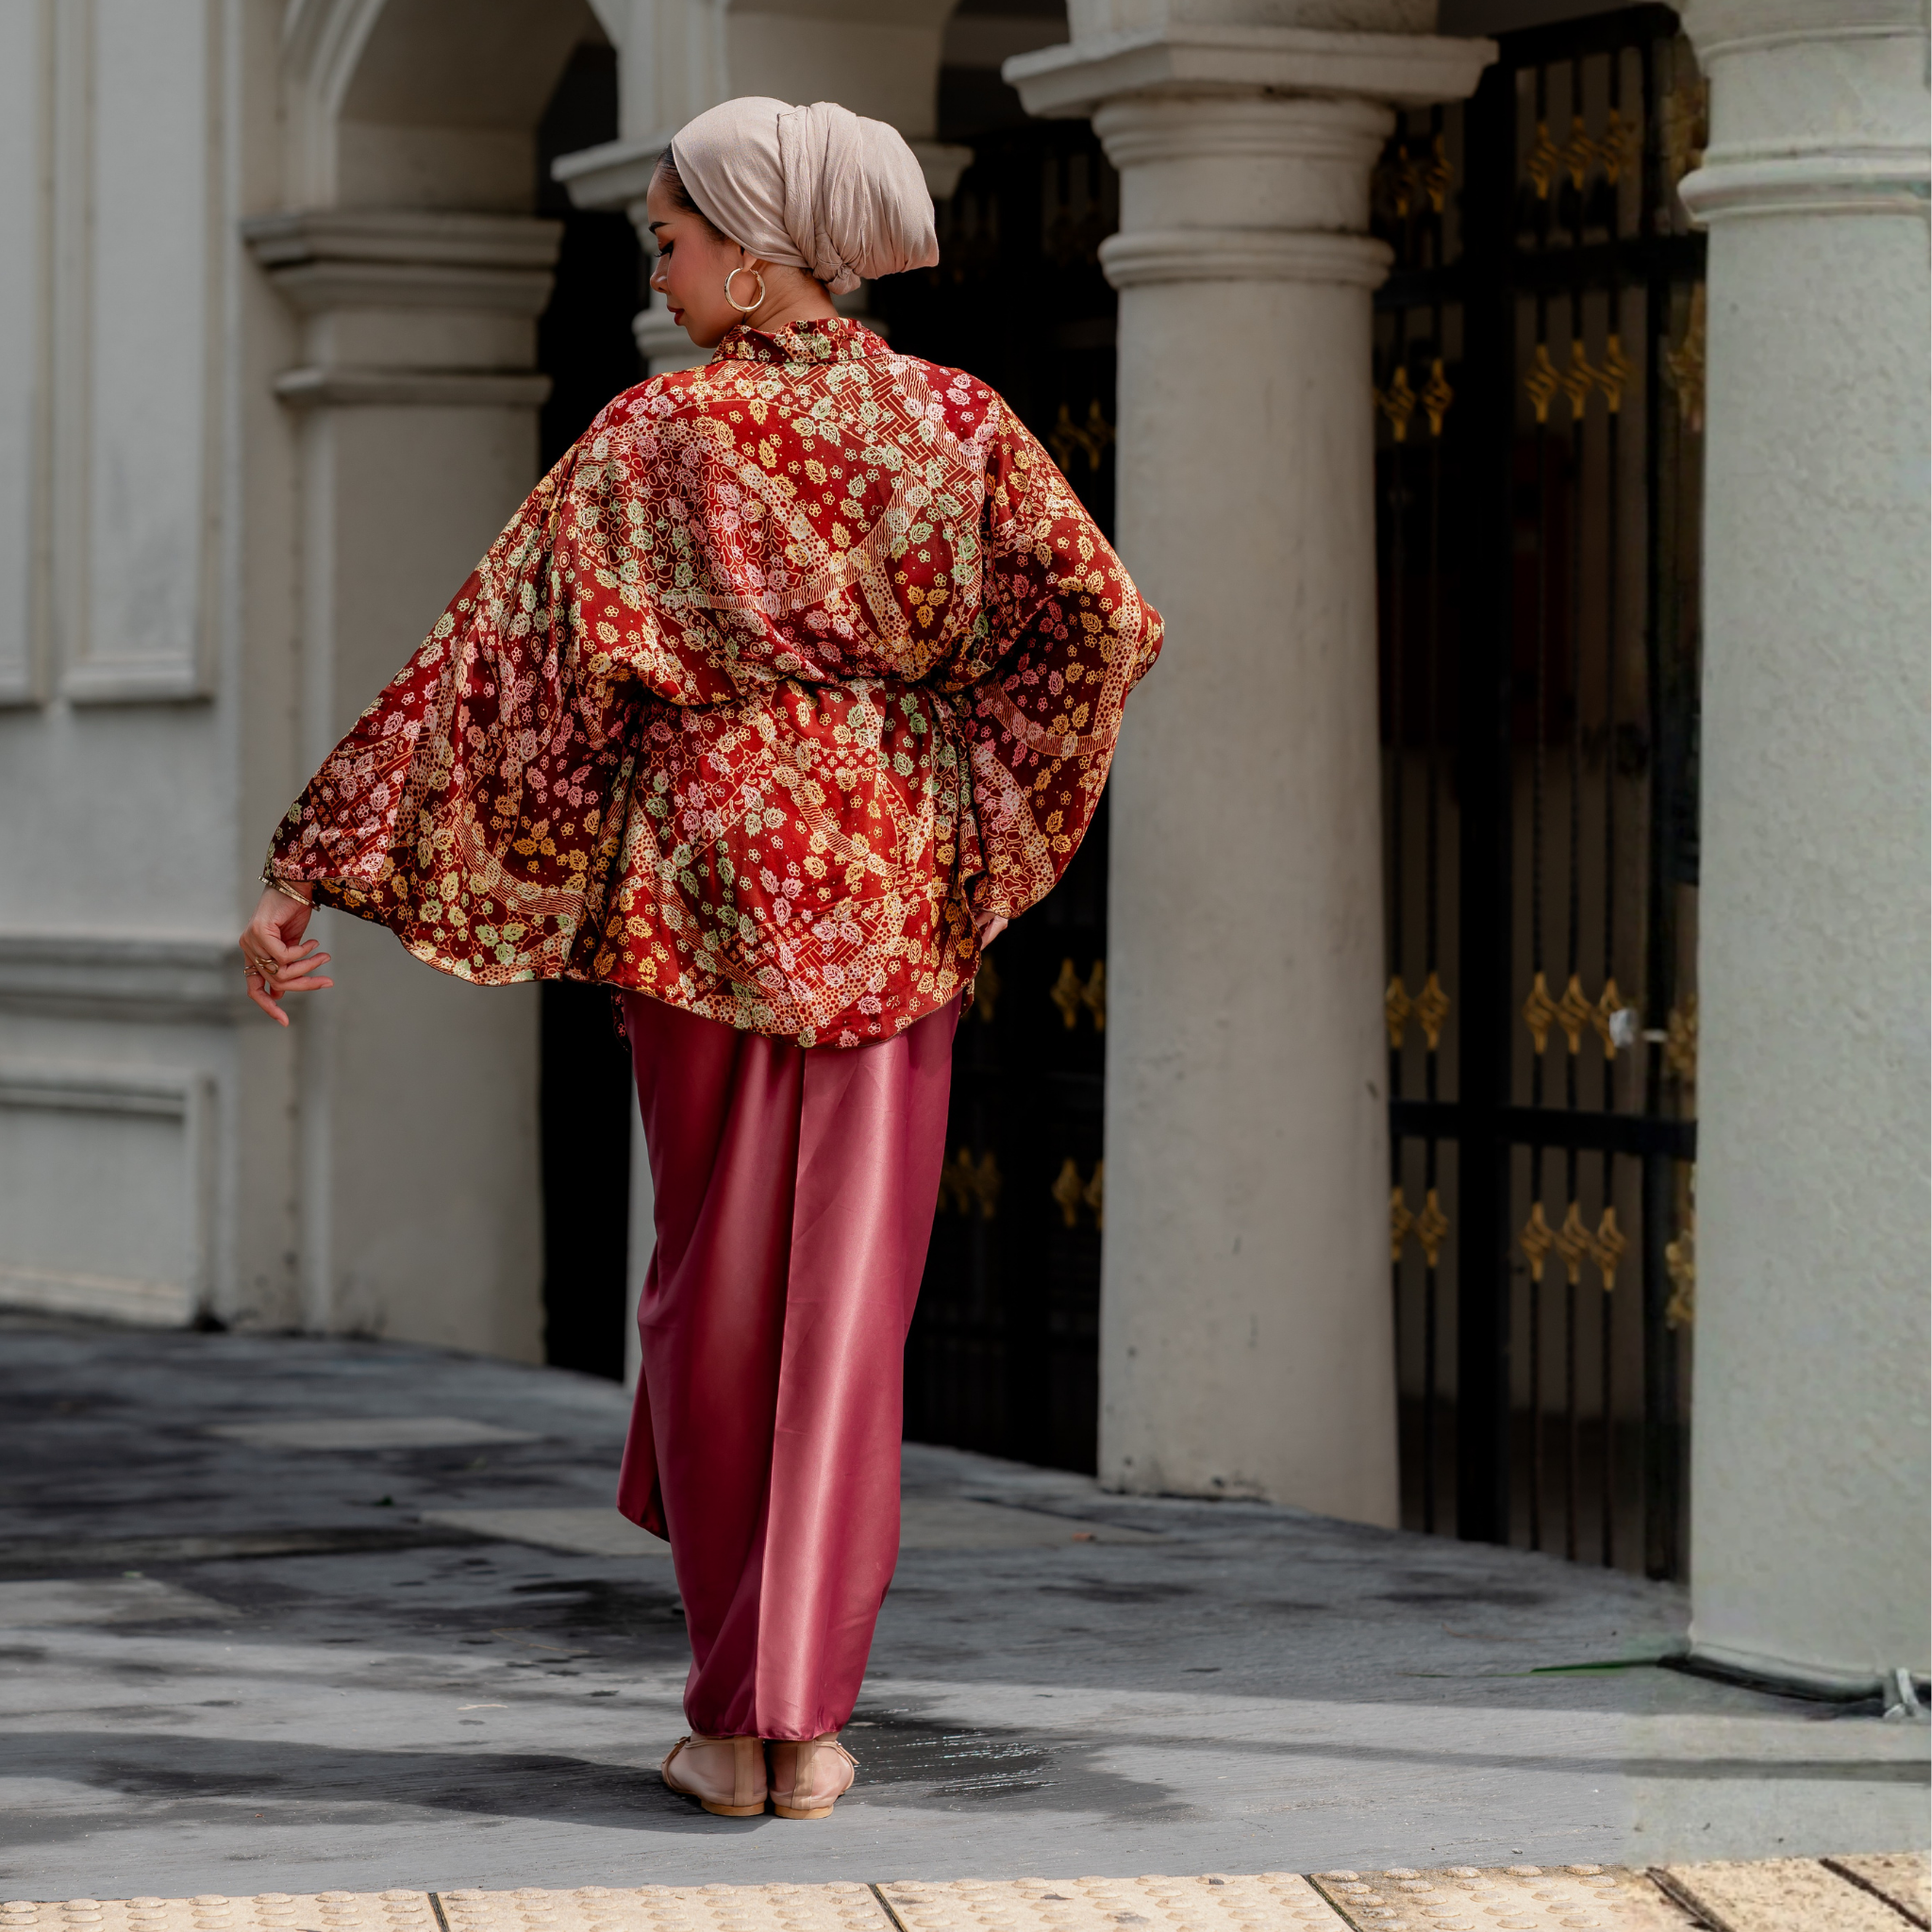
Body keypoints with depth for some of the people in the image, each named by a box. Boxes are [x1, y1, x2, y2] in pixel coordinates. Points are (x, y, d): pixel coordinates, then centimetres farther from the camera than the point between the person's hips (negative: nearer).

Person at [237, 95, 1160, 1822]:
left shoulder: (653, 439, -6)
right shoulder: (953, 420, 1)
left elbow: (492, 666, -8)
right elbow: (1103, 621, -8)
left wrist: (313, 873, -6)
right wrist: (983, 803, 5)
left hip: (705, 881, -2)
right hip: (894, 893, 2)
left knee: (715, 1290, 9)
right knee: (848, 1295, 5)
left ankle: (732, 1722, 12)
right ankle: (807, 1722, 2)